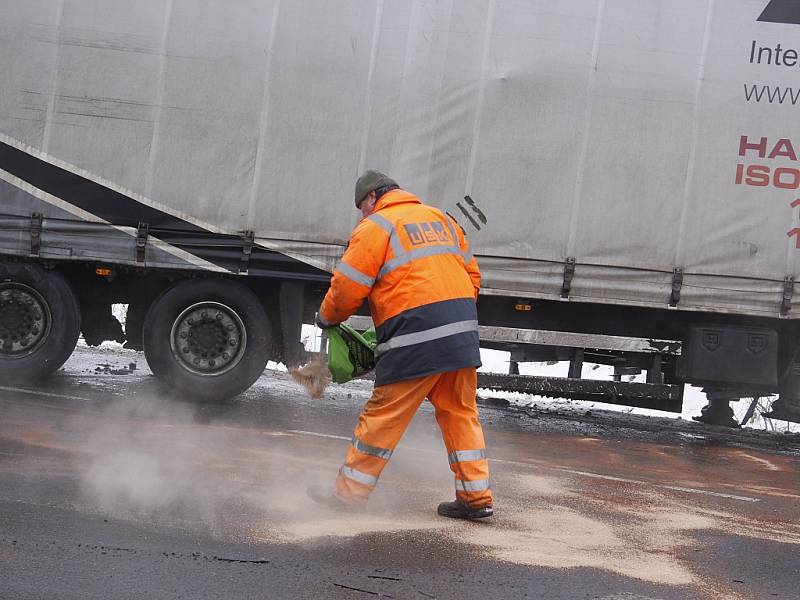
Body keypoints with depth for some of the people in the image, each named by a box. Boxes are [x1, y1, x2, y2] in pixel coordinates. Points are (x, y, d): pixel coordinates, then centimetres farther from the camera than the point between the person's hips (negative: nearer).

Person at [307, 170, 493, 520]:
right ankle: (476, 497, 12)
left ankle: (350, 493, 10)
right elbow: (472, 274, 21)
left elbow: (348, 288, -3)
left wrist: (326, 318, 15)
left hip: (416, 334, -6)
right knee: (461, 414, 13)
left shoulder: (375, 227, 1)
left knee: (384, 416, 2)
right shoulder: (441, 219, 21)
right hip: (462, 330, 6)